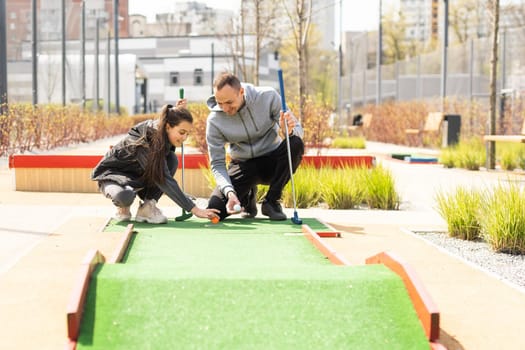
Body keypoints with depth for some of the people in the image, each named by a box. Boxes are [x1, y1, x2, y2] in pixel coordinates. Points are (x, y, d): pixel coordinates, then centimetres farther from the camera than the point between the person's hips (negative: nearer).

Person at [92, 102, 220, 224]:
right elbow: (163, 179, -38)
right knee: (124, 196, -43)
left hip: (137, 176, 8)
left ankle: (147, 207, -12)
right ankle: (122, 207, -5)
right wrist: (194, 209, -43)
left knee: (171, 159, -19)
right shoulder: (147, 140, -35)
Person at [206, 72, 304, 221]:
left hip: (272, 162, 0)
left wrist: (290, 130, -39)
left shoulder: (268, 97, -17)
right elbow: (217, 164, -12)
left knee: (296, 144, -33)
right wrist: (229, 191, -30)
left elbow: (298, 130, -13)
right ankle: (248, 196, 15)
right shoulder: (214, 120, -16)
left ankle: (272, 201, -15)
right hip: (243, 166, 0)